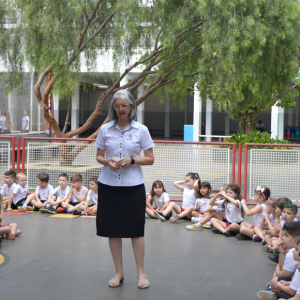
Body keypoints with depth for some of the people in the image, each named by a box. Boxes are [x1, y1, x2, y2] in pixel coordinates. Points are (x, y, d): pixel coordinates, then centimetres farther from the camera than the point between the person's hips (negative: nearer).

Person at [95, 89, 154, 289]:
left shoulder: (141, 130, 0)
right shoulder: (105, 129, 5)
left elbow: (150, 159, 2)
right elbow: (99, 156, 10)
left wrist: (131, 160, -14)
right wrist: (107, 162, -11)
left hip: (133, 186, -2)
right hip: (109, 185, 2)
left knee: (136, 229, 1)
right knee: (112, 229, 6)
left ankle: (141, 273, 12)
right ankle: (119, 272, 18)